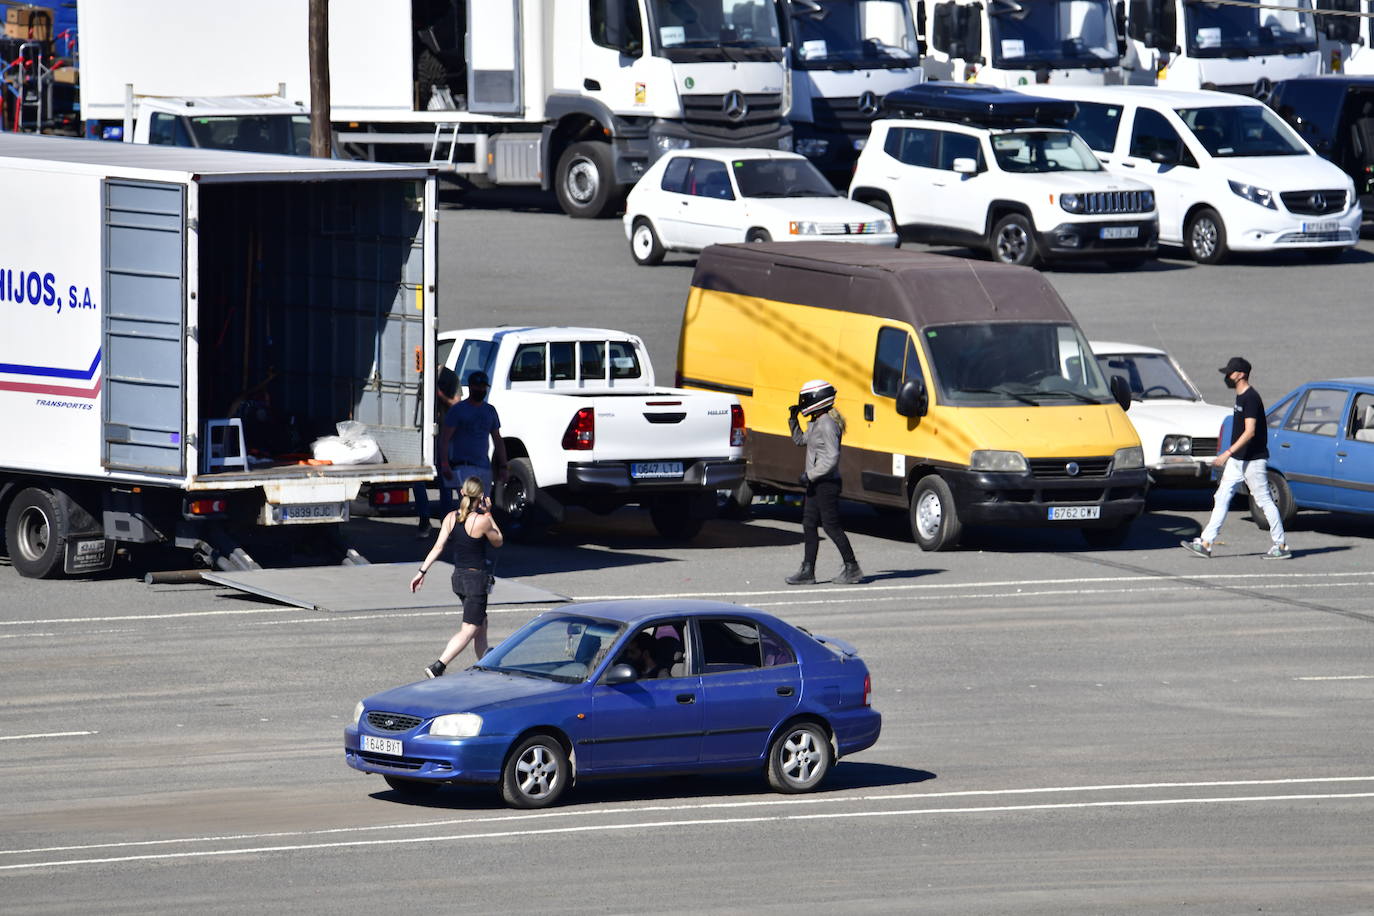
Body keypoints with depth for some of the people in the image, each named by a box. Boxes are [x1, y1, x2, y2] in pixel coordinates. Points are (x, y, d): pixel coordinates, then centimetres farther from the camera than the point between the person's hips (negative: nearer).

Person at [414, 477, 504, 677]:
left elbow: (438, 548, -2)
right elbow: (498, 541, 1)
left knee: (481, 624, 21)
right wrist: (488, 514, 4)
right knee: (469, 630, -5)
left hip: (458, 576, 7)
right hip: (476, 578, -7)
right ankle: (438, 666, -19)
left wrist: (422, 572, 2)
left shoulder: (451, 518, 0)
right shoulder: (482, 521, -16)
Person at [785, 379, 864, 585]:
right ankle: (807, 571, 11)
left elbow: (831, 458, -23)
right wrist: (793, 420, 17)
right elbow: (800, 440, 30)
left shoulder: (827, 425, -18)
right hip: (815, 484, 10)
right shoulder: (815, 423, 12)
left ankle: (852, 568, 5)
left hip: (827, 483, -10)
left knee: (831, 526, -4)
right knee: (809, 525, 9)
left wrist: (810, 475, -21)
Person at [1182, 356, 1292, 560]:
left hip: (1253, 460, -10)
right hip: (1237, 460, 10)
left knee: (1264, 501, -2)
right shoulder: (1240, 397, 12)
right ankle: (1206, 543, 4)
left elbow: (1250, 432, -25)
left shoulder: (1251, 398, -18)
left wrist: (1227, 453, -27)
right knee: (1221, 498, 5)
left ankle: (1281, 545, 6)